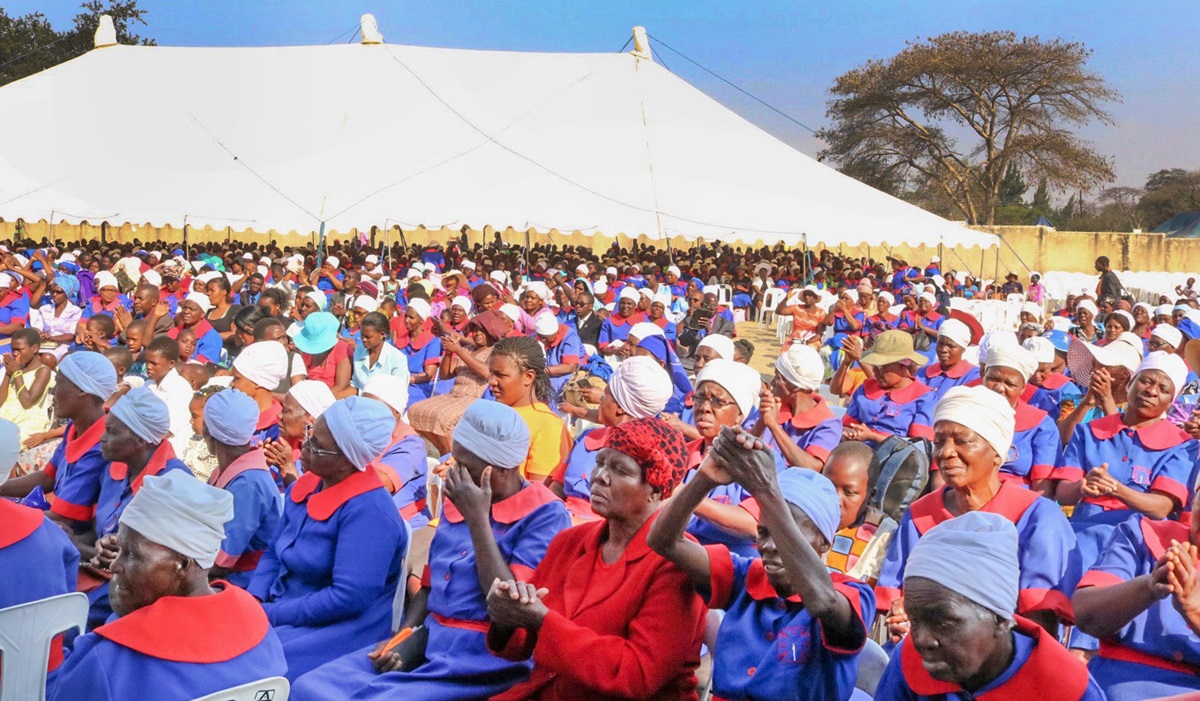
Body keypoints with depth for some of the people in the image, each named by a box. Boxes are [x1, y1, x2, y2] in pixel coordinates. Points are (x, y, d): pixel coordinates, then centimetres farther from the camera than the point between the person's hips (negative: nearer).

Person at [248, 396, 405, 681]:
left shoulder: (368, 511, -21)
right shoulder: (304, 487, 6)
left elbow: (349, 598, -25)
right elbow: (273, 555, 15)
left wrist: (270, 614, -20)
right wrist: (252, 600, -5)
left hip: (342, 628, -8)